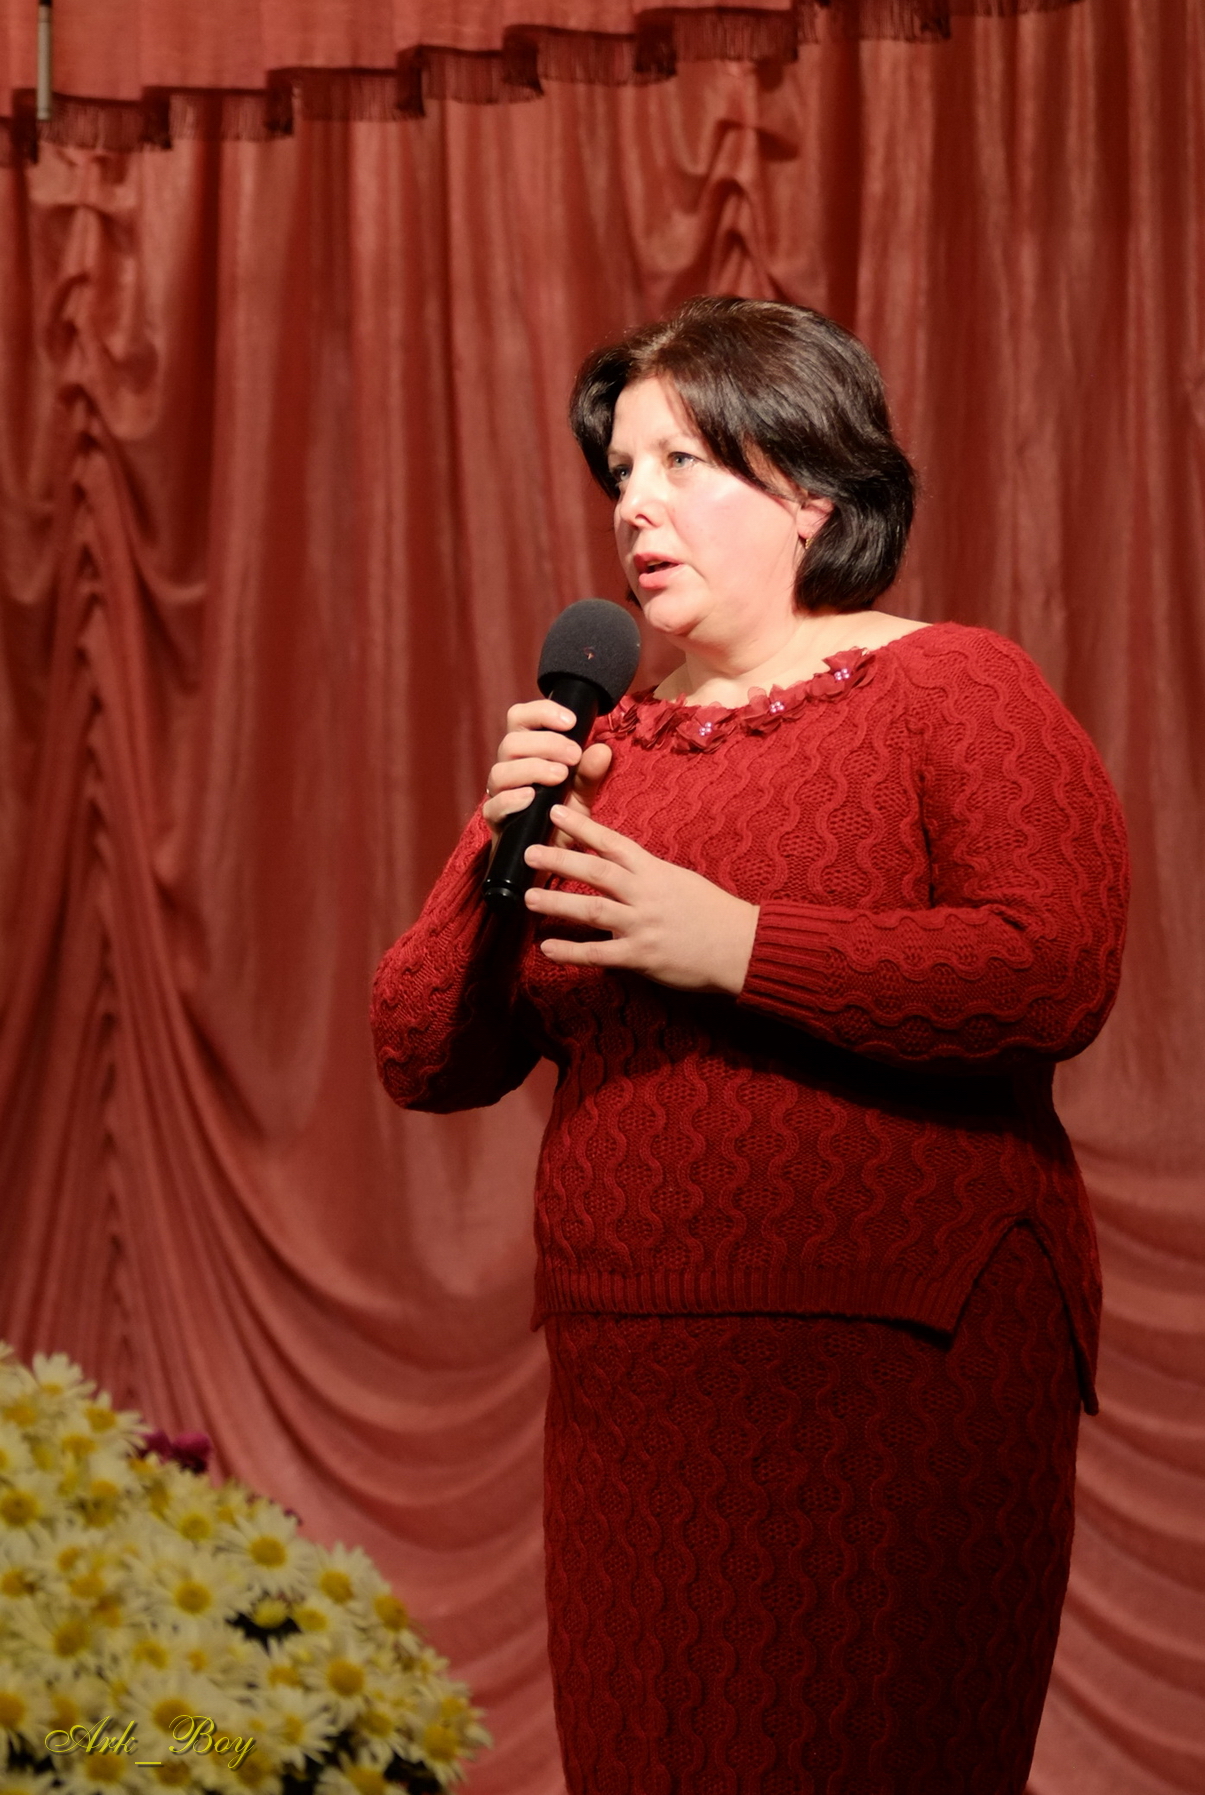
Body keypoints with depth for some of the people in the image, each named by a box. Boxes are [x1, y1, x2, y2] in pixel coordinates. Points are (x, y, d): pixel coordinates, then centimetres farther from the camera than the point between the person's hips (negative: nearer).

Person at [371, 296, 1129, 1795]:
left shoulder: (950, 689, -1)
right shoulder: (590, 750, 14)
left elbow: (1056, 970, -18)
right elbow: (423, 1058, 14)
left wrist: (735, 943, -18)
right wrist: (501, 859, -4)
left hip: (899, 1377, -5)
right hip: (634, 1383, 5)